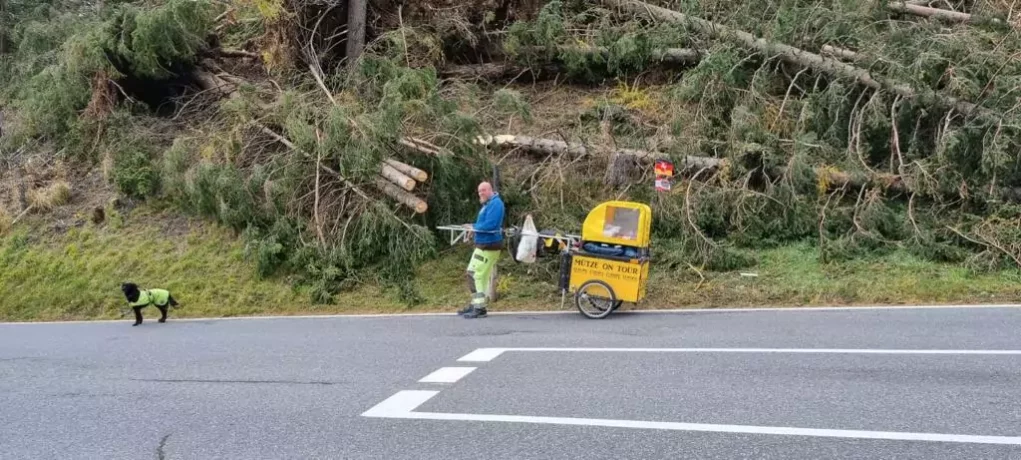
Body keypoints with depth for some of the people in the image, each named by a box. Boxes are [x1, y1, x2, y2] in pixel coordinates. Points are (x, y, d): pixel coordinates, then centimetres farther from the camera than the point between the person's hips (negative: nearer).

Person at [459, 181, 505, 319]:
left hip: (489, 246, -11)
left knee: (479, 276, -10)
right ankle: (475, 304, 25)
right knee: (472, 274, 16)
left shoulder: (495, 203, -15)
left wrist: (475, 228, -11)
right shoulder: (487, 204, 16)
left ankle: (480, 308, -6)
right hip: (481, 244, 11)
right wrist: (475, 228, 2)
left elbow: (490, 225, -25)